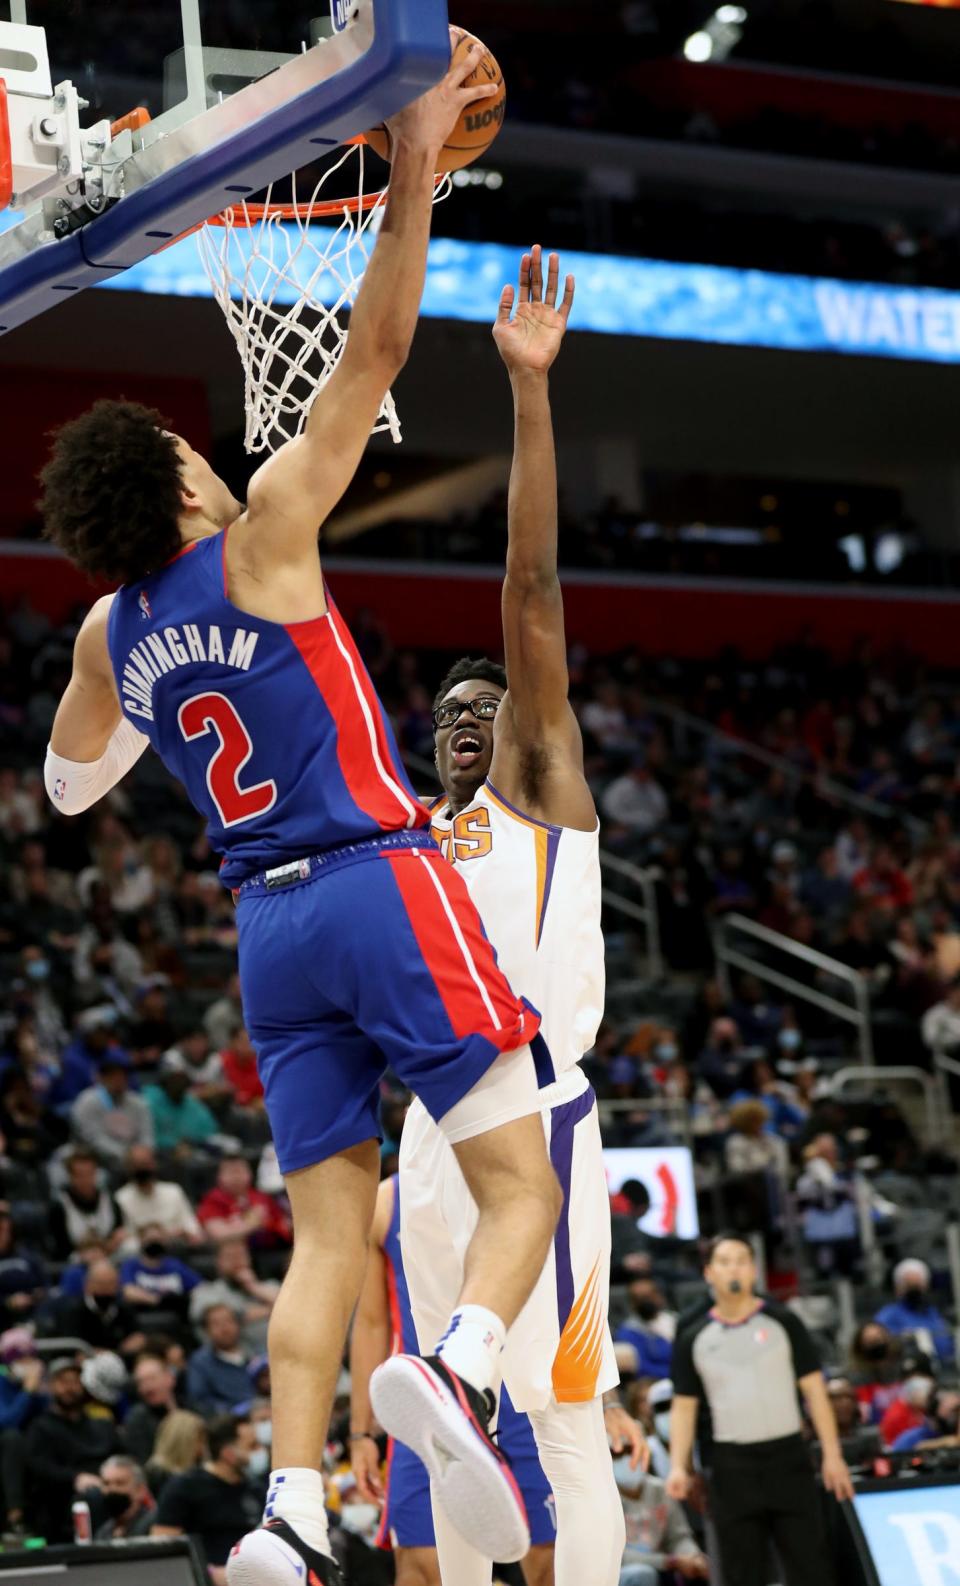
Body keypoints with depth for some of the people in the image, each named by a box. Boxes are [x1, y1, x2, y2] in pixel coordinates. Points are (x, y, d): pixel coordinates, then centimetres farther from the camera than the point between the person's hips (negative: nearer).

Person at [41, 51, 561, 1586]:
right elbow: (375, 351, -8)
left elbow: (68, 785, 29)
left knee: (330, 1232, 7)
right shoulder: (261, 534, -5)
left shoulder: (111, 635, 11)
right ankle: (457, 1371, -36)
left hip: (267, 924, 6)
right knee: (521, 1182, -6)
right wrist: (413, 176, -7)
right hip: (379, 883, -6)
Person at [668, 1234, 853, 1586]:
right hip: (732, 1466, 1)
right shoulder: (694, 1339, 7)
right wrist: (678, 1466, -5)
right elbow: (684, 1407, 9)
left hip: (788, 1459, -1)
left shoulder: (782, 1323, 4)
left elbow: (814, 1390, 3)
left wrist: (832, 1455, -3)